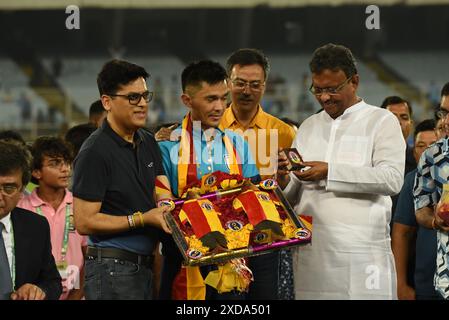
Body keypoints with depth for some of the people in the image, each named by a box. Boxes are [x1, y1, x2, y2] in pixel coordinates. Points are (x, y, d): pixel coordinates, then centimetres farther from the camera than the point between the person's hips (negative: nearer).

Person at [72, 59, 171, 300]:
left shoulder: (148, 142, 13)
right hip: (111, 268, -8)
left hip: (144, 265, 8)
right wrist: (141, 219, -19)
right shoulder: (94, 153, -13)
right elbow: (84, 222, -15)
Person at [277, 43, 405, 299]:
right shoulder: (309, 127, 20)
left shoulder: (382, 122, 4)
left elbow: (392, 179, -12)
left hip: (360, 254, -4)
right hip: (311, 255, 4)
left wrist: (330, 172, -17)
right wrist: (285, 182, -4)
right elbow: (293, 197, 20)